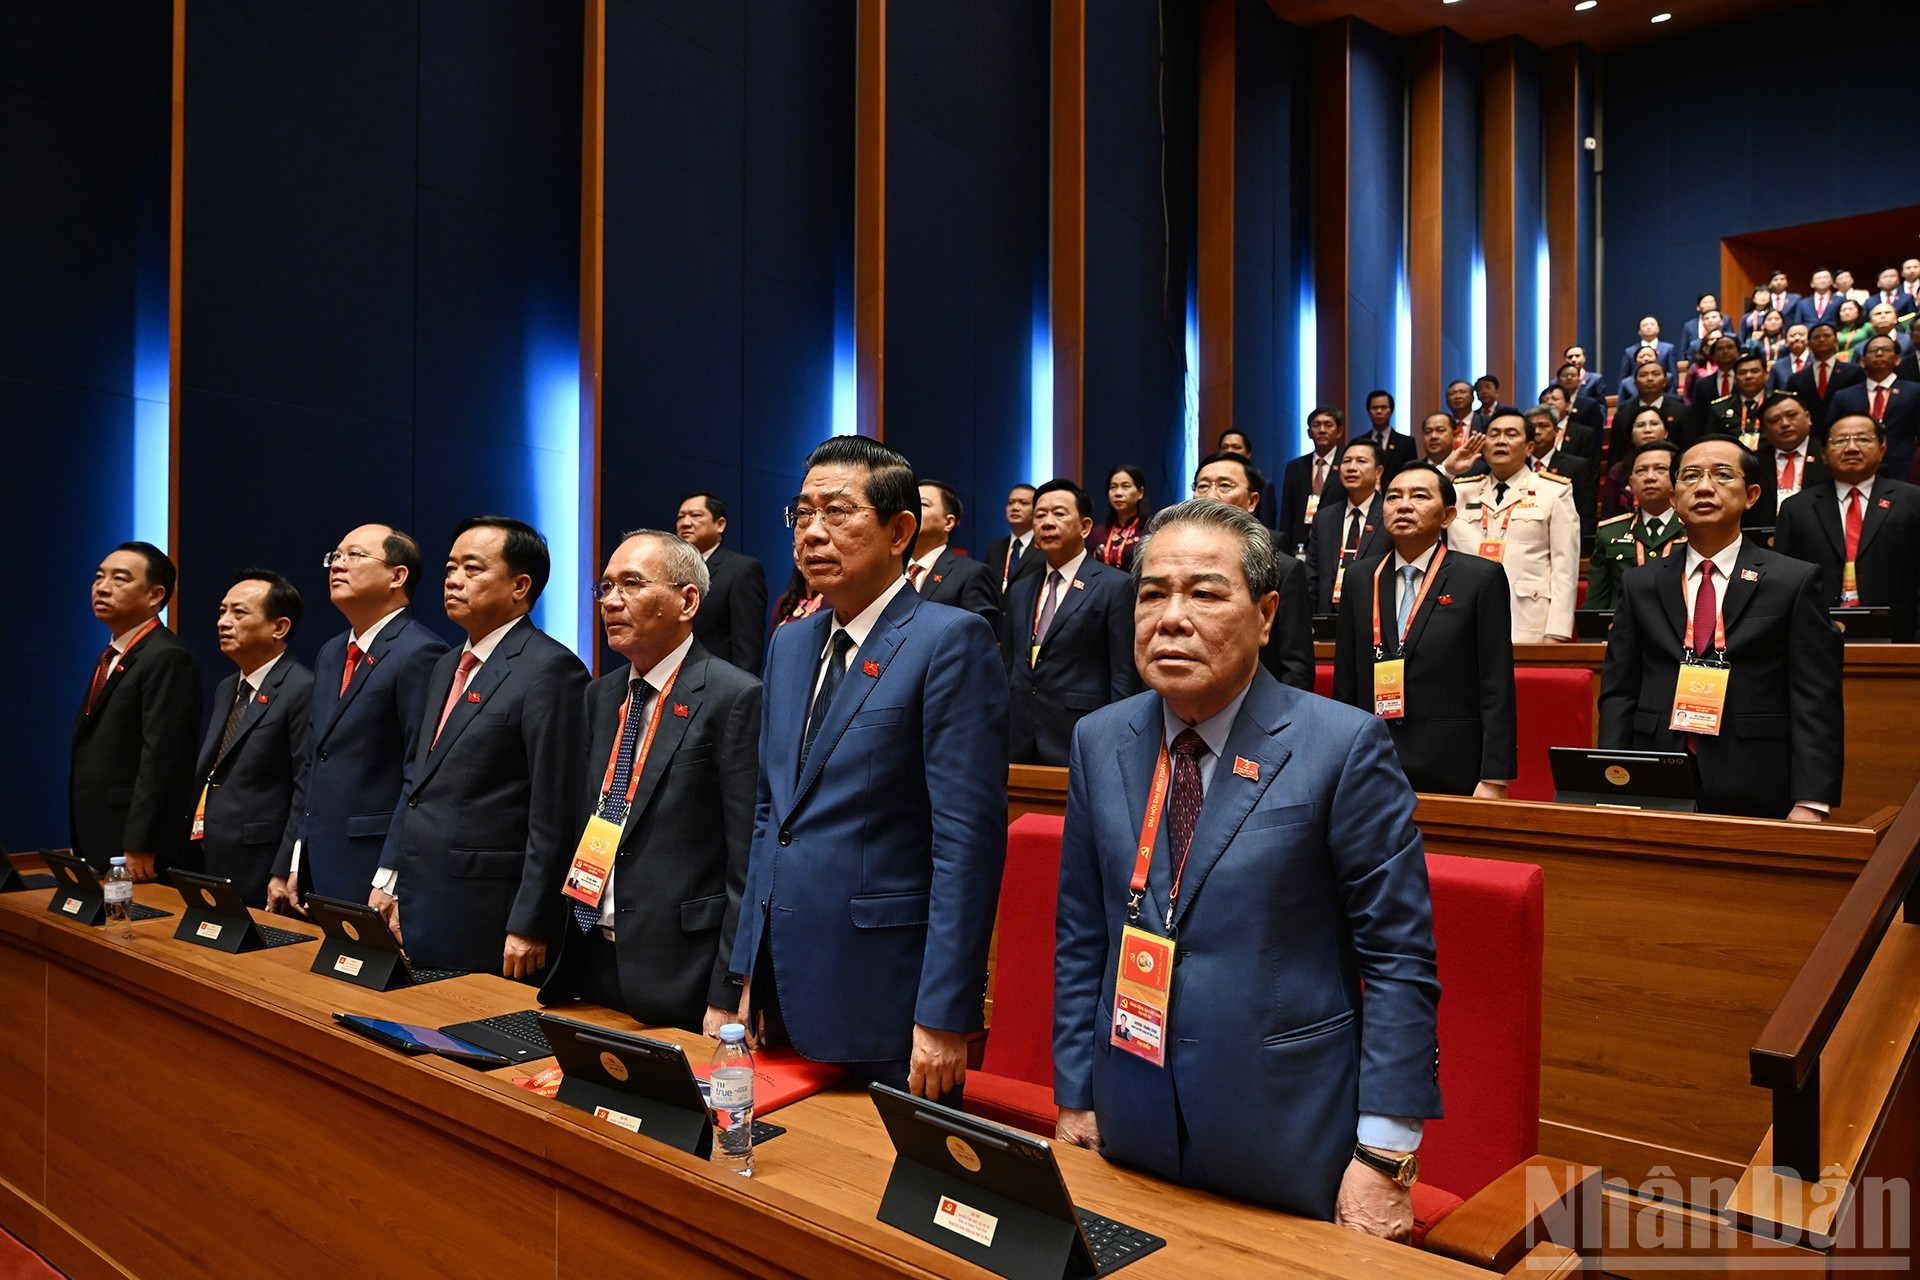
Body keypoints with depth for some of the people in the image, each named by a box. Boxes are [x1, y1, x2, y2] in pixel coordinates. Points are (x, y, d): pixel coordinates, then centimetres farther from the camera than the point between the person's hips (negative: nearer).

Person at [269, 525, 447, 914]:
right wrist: (287, 867, 15)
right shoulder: (330, 654, 15)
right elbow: (311, 769, 19)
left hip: (374, 874, -8)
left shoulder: (420, 654, -13)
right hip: (314, 871, 8)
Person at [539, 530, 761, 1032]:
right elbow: (583, 829, 15)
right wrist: (567, 944, 9)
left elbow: (748, 864, -15)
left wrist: (727, 1000, -16)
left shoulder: (736, 698, -12)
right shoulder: (600, 695, 12)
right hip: (593, 966, 7)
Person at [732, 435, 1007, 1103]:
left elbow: (969, 840, -16)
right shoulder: (790, 643, 11)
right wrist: (750, 972, 14)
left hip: (884, 997, -7)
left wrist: (945, 1017, -18)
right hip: (787, 994, 7)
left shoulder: (951, 640, -12)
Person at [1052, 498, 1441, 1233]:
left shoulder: (1345, 747, -13)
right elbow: (1081, 939, 6)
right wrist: (1075, 1098, 5)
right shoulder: (1099, 742, 1)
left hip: (1290, 1140, -3)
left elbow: (1399, 957, -11)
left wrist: (1385, 1157, -12)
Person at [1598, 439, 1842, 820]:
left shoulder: (1796, 582, 2)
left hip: (1754, 798, -2)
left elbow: (1816, 702, -4)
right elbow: (1618, 693, 6)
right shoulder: (1640, 587, 9)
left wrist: (1811, 805, -13)